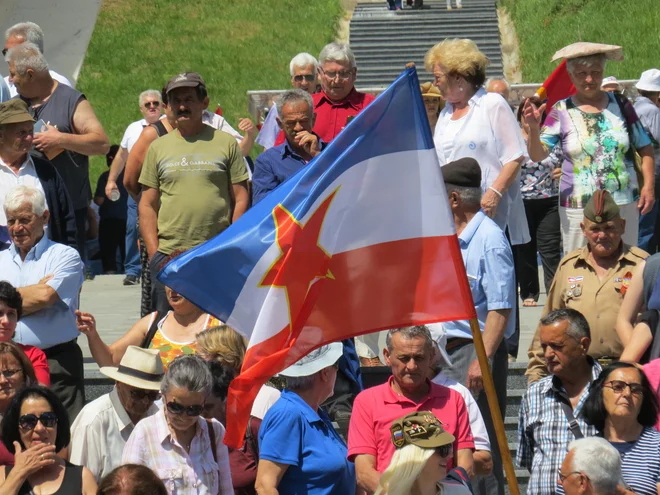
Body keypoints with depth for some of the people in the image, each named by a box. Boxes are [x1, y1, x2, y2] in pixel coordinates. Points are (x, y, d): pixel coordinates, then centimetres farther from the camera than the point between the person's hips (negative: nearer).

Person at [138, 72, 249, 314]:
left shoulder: (226, 143, 6)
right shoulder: (158, 147, 11)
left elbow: (241, 199, 5)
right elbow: (147, 205, 10)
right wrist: (154, 253, -1)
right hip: (167, 255, 2)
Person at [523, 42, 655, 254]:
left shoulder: (620, 105, 5)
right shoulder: (561, 111, 0)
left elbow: (645, 149, 12)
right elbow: (537, 155, -7)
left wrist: (648, 186, 1)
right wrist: (534, 128, -25)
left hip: (624, 204, 2)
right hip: (578, 207, -2)